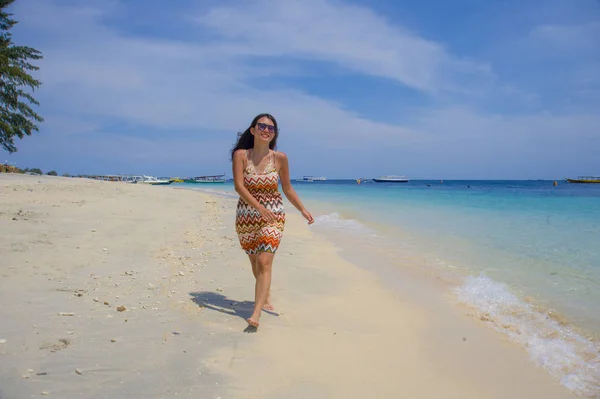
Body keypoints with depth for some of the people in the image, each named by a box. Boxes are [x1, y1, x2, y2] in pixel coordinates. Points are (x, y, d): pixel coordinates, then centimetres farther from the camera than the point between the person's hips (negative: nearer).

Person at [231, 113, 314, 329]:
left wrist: (303, 210, 5)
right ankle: (265, 296, 42)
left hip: (273, 216, -1)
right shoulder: (241, 155, -7)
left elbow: (287, 189, 7)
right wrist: (259, 207, -28)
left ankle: (256, 313, -15)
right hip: (246, 216, 1)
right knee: (255, 261, 16)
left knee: (265, 262, -14)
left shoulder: (280, 158, -4)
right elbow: (239, 186, -17)